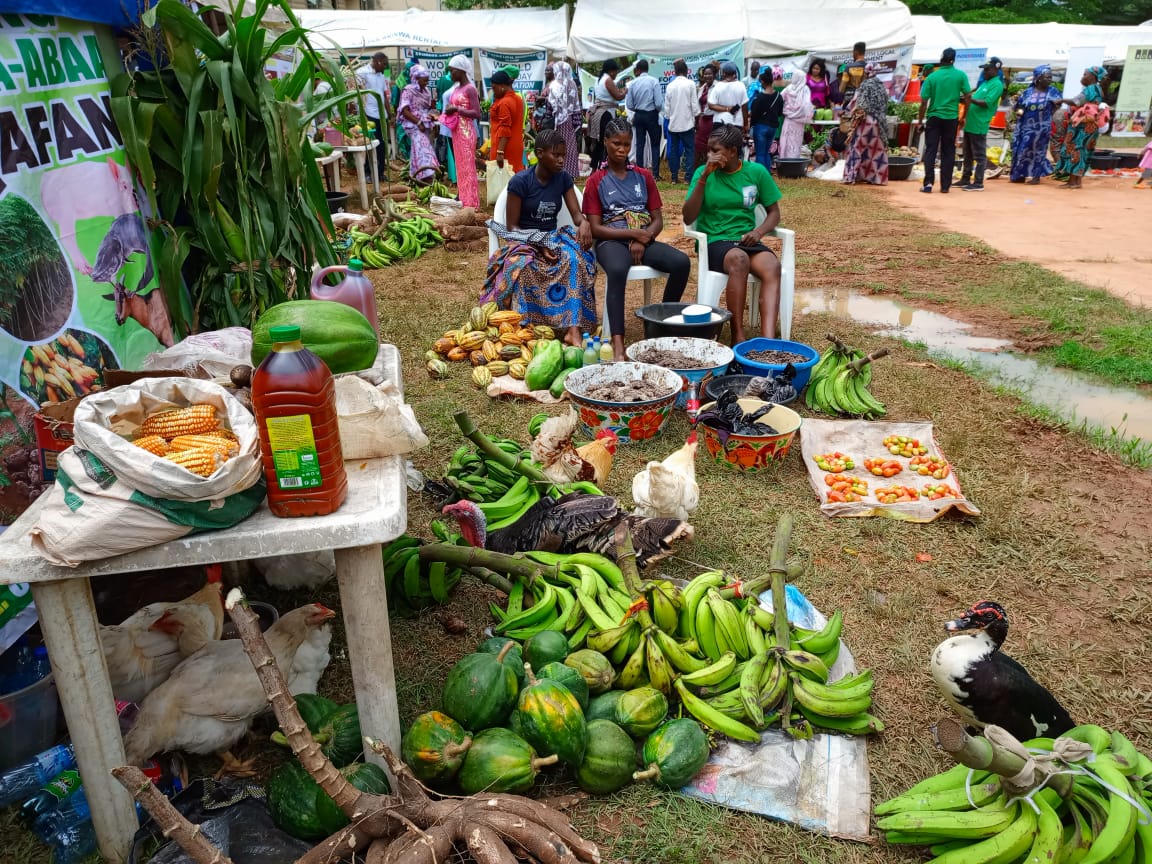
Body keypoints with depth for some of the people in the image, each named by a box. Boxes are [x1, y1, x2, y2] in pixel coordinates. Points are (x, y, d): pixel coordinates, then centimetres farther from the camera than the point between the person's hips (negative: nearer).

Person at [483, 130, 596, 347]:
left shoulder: (563, 178, 5)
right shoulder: (520, 181, -9)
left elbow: (576, 213, 1)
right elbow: (511, 227, -8)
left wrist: (584, 223, -25)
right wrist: (538, 244, -23)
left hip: (553, 239, 4)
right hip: (524, 241, -3)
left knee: (576, 258, -32)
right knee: (523, 266, -40)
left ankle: (574, 329, -42)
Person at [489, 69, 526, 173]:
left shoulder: (504, 103, -17)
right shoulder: (517, 98, 11)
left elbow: (504, 130, -23)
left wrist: (500, 152, -25)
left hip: (505, 149, -9)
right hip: (516, 146, 9)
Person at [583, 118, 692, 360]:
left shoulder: (644, 176, 17)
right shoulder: (596, 181, 7)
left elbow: (658, 221, 11)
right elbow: (595, 228, -2)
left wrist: (643, 240, -11)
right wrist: (633, 233, -13)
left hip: (644, 241, 4)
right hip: (612, 241, -3)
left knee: (682, 262, -26)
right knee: (617, 270, -40)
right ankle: (617, 344, -47)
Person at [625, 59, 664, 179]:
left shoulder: (633, 84, -3)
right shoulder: (654, 81, -11)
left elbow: (629, 105, -2)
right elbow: (659, 103, -15)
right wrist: (658, 110, 7)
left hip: (638, 115, 3)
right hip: (652, 115, -3)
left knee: (640, 144, 10)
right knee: (655, 144, 5)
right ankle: (655, 173, 0)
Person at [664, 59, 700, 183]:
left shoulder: (670, 85, 2)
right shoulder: (690, 84, -7)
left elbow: (666, 106, 5)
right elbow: (694, 104, -6)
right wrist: (696, 115, 7)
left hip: (673, 123, 3)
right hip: (687, 123, -3)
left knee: (674, 150, 9)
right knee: (689, 150, 1)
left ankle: (674, 177, 11)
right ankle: (688, 177, -5)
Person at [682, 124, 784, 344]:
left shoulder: (757, 172, 7)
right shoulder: (703, 172, 4)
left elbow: (774, 213, 13)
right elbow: (688, 218, -6)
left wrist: (758, 231, -8)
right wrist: (704, 178, -12)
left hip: (746, 240, 2)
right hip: (714, 242, -2)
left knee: (772, 266, -32)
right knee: (739, 259, -37)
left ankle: (768, 340, -47)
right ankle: (738, 336, -34)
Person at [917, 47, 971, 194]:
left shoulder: (932, 77, -4)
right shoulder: (961, 75, -1)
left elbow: (924, 102, -5)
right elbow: (967, 97, 1)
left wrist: (920, 121, 4)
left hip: (934, 117, -1)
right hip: (951, 118, 1)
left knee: (930, 151, 3)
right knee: (948, 152, 7)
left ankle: (928, 183, -7)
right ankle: (945, 185, 7)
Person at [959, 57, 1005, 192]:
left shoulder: (997, 85, -9)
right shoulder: (985, 83, 20)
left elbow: (987, 103, -20)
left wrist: (971, 99, -29)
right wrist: (967, 99, 7)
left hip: (978, 126, -9)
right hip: (970, 124, 9)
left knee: (979, 156, -5)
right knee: (967, 154, 14)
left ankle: (978, 183, -4)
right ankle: (965, 180, 22)